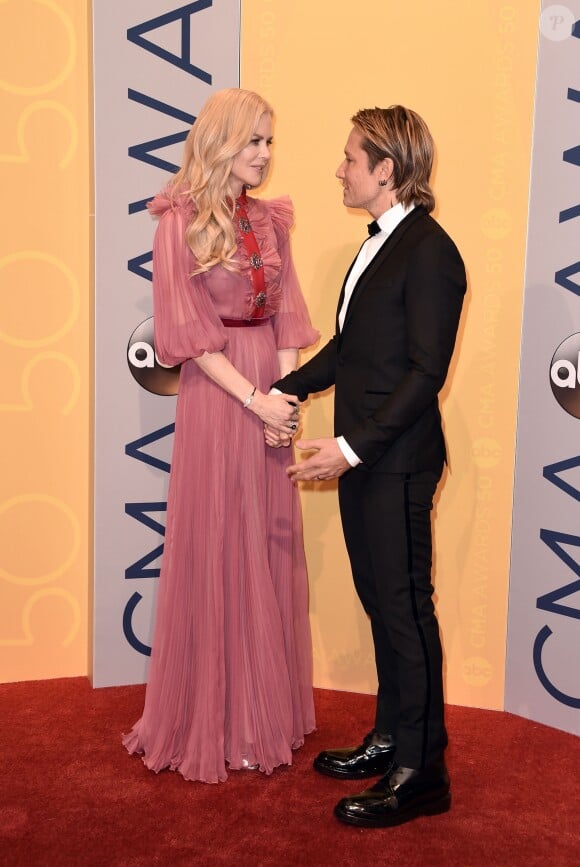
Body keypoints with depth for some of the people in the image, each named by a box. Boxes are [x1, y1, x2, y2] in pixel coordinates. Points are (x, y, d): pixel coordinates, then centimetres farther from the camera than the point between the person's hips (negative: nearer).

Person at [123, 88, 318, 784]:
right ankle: (215, 719, 20)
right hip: (216, 398, -5)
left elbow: (285, 315, 7)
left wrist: (288, 393, -7)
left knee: (269, 551, 11)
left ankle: (265, 708, 28)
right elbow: (189, 332, -11)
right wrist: (254, 398, -16)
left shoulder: (269, 222, 11)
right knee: (217, 551, 3)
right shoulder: (181, 223, -6)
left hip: (270, 395, 6)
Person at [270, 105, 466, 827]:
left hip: (397, 462, -9)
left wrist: (352, 444, -22)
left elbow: (426, 371, -20)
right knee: (379, 600, 17)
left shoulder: (429, 252, -15)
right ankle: (390, 737, 33)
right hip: (361, 455, 9)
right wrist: (288, 390, 8)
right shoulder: (379, 244, 13)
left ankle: (421, 772, 17)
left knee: (404, 606, 1)